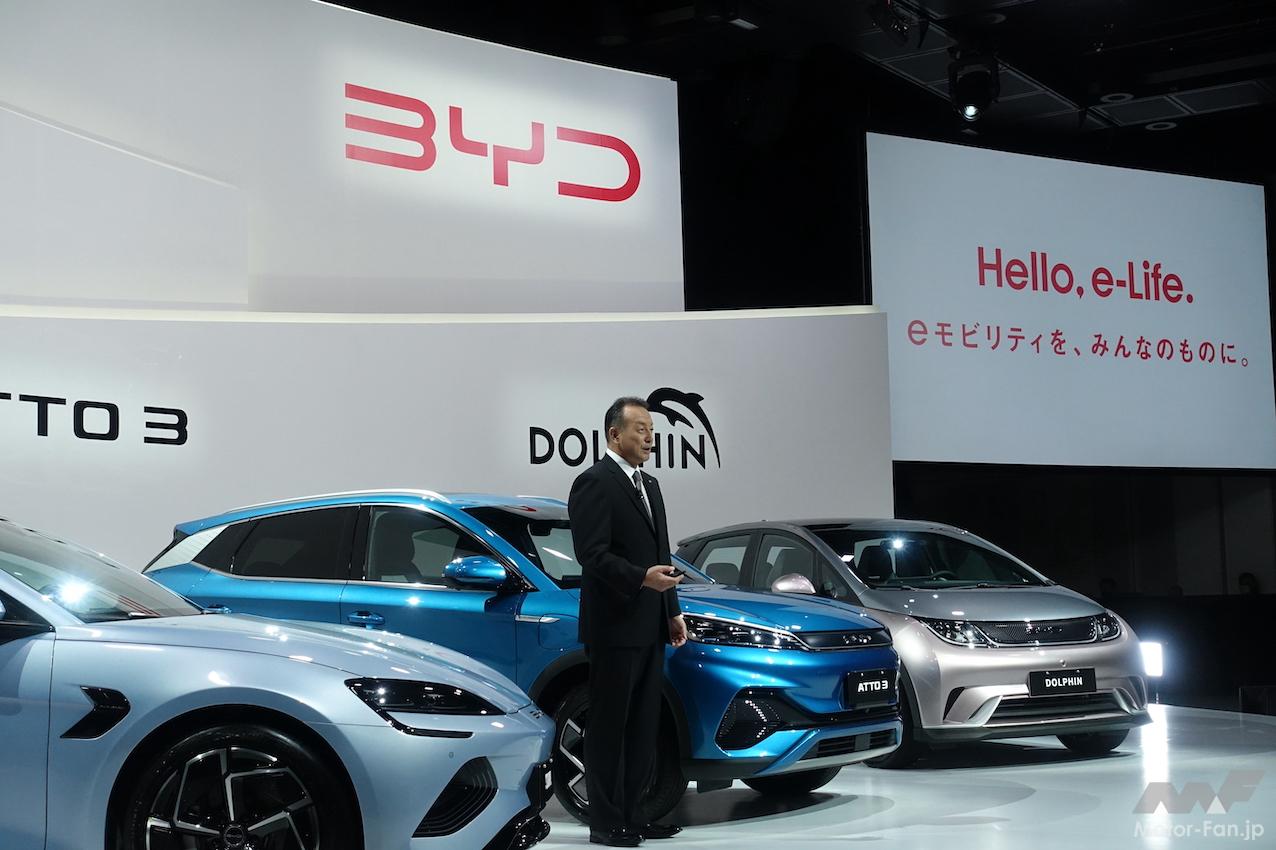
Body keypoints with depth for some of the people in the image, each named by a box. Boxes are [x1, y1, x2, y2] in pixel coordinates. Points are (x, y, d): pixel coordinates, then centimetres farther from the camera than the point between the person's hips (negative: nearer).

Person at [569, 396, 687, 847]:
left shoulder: (649, 485, 18)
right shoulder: (594, 483, -10)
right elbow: (592, 555, -18)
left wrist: (672, 612, 17)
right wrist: (642, 578, -29)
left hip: (650, 628, 9)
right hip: (614, 627, -9)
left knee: (643, 727, 11)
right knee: (609, 726, -1)